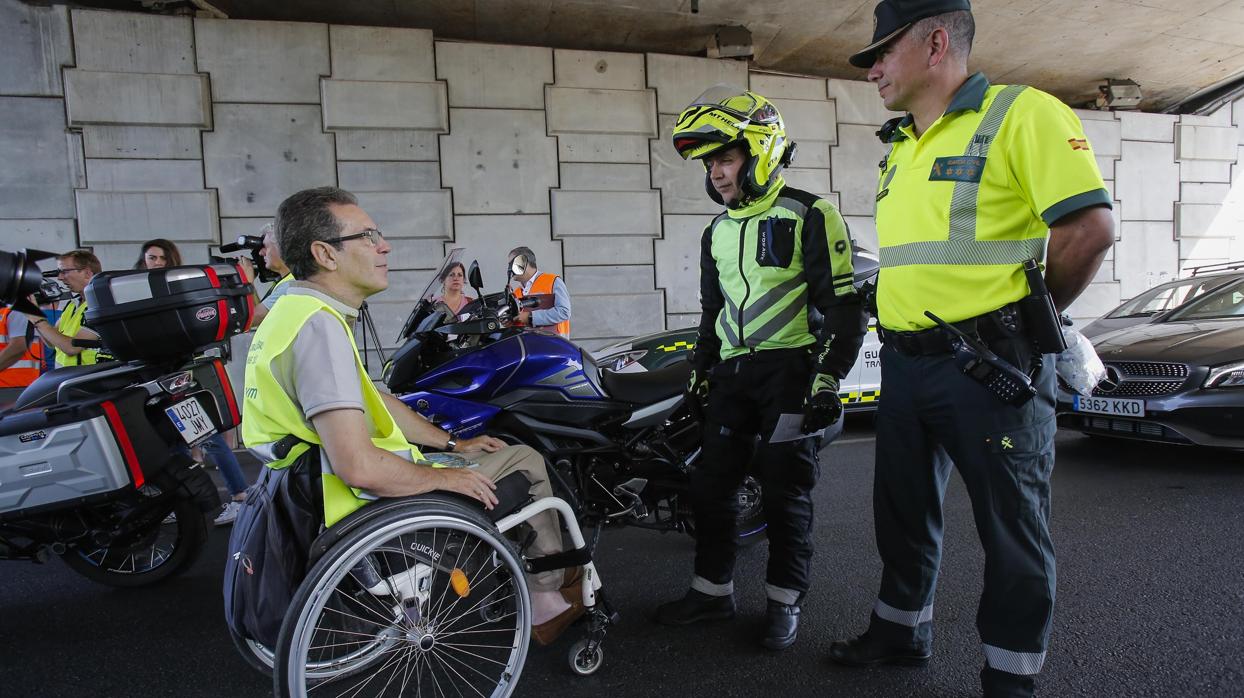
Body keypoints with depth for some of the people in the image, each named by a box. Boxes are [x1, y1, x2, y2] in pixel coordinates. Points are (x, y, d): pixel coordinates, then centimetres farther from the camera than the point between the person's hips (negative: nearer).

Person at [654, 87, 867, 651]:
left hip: (792, 369, -6)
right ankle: (712, 590, 23)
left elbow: (844, 304, -9)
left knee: (785, 490, 1)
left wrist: (829, 377, -15)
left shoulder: (809, 217, -6)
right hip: (732, 372, 7)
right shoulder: (717, 232, 15)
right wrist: (699, 374, 19)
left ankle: (784, 600, 18)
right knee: (711, 483, 8)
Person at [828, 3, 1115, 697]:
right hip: (905, 364, 8)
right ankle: (902, 630, 38)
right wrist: (906, 325, 13)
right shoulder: (901, 149, 16)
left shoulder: (1022, 113, -8)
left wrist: (1023, 320, -6)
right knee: (904, 510, 19)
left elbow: (1090, 228, -15)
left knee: (1013, 527, 5)